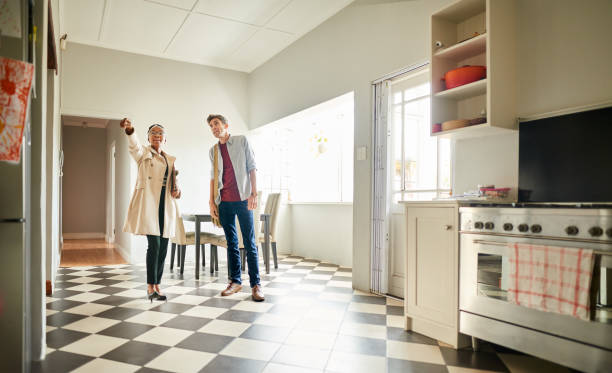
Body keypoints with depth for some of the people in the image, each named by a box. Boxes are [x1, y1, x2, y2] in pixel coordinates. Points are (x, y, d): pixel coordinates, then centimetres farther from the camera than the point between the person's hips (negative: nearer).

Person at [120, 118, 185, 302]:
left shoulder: (170, 159, 20)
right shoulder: (144, 153, 5)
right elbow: (134, 145, -18)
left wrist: (177, 191, 3)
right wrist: (129, 130, -39)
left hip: (165, 206, 5)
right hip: (148, 203, -5)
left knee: (163, 247, 6)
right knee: (154, 245, -13)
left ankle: (157, 285, 17)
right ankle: (150, 287, -3)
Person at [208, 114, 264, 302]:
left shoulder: (242, 141, 5)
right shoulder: (213, 150, 15)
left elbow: (252, 168, 1)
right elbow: (213, 177, 15)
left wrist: (254, 193, -8)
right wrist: (212, 202, 7)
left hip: (243, 199, -4)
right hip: (224, 202, 4)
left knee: (250, 243, -3)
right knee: (231, 243, 8)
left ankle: (255, 284, 1)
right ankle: (235, 281, 17)